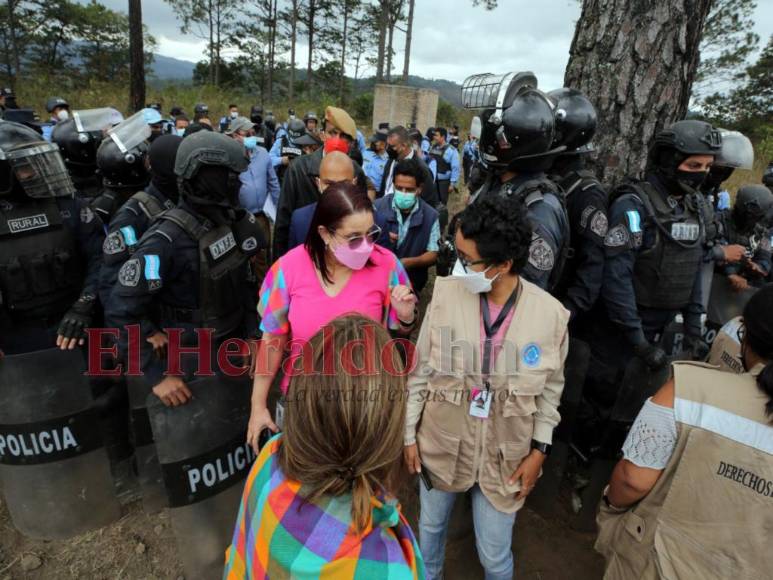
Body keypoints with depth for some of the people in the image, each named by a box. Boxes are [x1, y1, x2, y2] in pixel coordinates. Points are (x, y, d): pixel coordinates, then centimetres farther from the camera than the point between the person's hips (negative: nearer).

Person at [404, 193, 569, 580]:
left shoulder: (550, 313, -18)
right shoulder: (446, 292, -18)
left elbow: (550, 388, -1)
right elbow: (420, 371, -7)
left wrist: (539, 450, -2)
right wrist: (409, 433, -1)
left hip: (506, 456, -1)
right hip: (442, 443, 2)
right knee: (430, 526, 25)